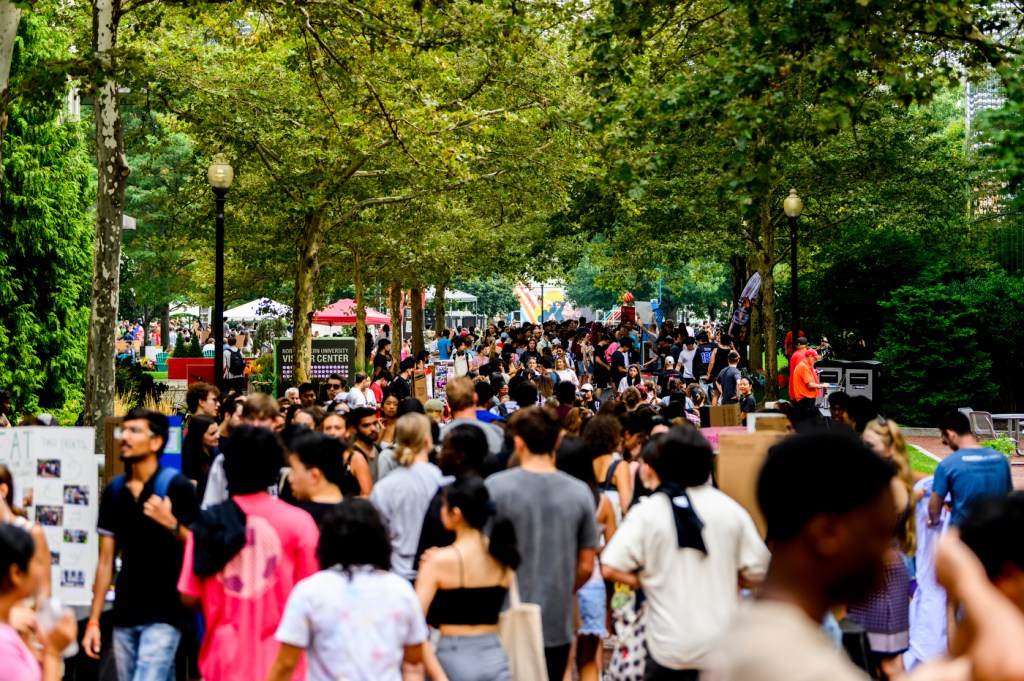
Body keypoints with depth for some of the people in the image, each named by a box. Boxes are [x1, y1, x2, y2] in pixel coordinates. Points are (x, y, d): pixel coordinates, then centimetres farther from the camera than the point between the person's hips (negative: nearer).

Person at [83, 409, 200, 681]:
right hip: (124, 616, 6)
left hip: (163, 616, -6)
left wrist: (170, 524, -25)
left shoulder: (177, 486, -7)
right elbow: (106, 560, 12)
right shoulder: (114, 491, 9)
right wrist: (93, 620, 9)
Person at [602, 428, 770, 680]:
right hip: (727, 647, 3)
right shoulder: (729, 508, 0)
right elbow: (757, 572, 1)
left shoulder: (646, 513, -8)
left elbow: (610, 568, -16)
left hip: (670, 649, -2)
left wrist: (647, 583, 1)